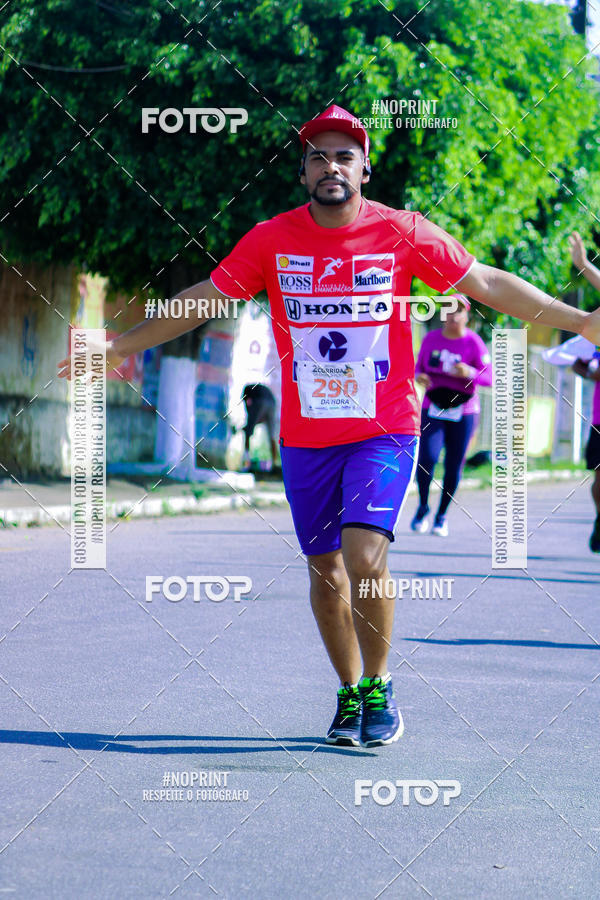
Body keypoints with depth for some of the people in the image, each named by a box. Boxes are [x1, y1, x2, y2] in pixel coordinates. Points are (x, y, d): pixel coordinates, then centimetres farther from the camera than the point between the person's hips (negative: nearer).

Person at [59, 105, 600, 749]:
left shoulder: (403, 232, -4)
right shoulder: (272, 239, 0)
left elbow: (487, 283, 1)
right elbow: (204, 299, 8)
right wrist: (121, 345, 8)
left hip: (385, 429, -2)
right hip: (305, 435, 3)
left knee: (365, 557, -18)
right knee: (325, 570, 8)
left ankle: (378, 687, 2)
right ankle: (350, 694, 27)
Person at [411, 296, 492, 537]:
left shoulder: (473, 343, -7)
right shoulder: (431, 339, 2)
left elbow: (489, 378, -8)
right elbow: (419, 366, 13)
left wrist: (469, 373, -27)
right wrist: (419, 376, -11)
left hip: (463, 412, -1)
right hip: (432, 409, 1)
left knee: (453, 467, 0)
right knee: (427, 458, -17)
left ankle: (442, 515, 19)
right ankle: (423, 506, 6)